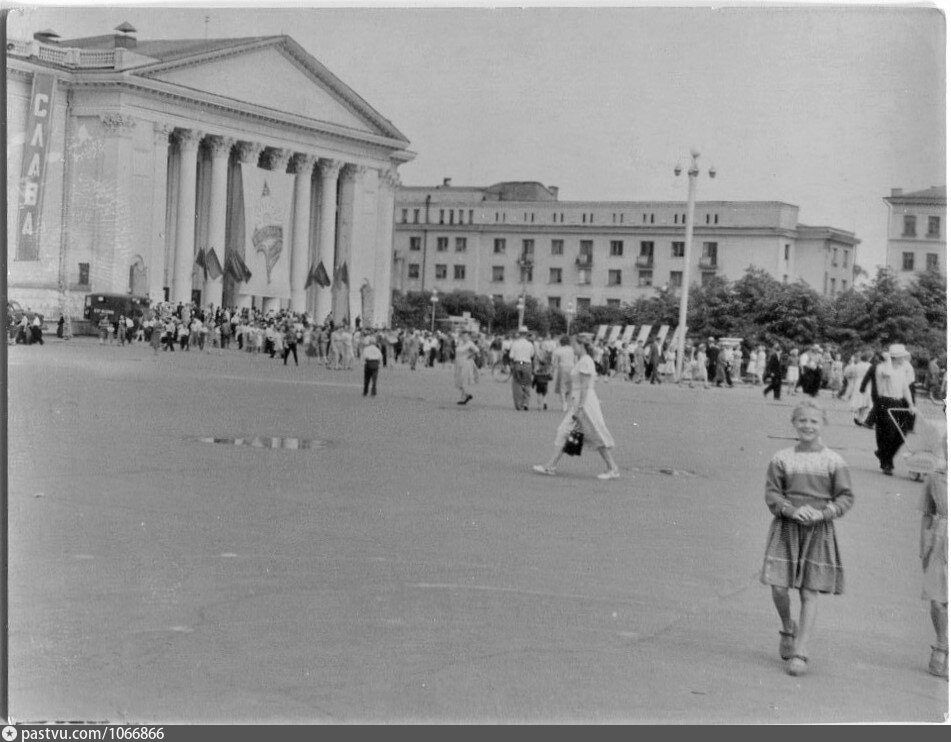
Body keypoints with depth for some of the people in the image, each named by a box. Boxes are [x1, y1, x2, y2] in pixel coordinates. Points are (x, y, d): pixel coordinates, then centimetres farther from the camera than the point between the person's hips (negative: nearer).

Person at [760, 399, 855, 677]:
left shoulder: (833, 461, 2)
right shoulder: (781, 458, 3)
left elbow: (846, 497, 2)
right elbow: (771, 494, 2)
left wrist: (822, 514, -14)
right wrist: (792, 511, -16)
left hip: (819, 530, -1)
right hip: (786, 528, 1)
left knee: (810, 591, -3)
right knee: (778, 586, -6)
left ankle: (800, 652, 2)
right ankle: (788, 628, 26)